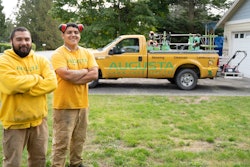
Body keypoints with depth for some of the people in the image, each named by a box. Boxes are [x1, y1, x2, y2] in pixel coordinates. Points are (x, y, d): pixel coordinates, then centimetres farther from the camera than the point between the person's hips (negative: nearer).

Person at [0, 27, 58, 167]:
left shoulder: (41, 60, 3)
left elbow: (52, 83, -11)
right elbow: (13, 84, -25)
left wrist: (24, 87, -18)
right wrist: (37, 78, -11)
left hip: (39, 120, 4)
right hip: (14, 123, -3)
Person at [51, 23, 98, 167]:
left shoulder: (87, 53, 6)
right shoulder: (58, 54, -9)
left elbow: (94, 75, -6)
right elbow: (66, 74, -24)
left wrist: (73, 78, -16)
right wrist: (84, 71, -10)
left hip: (82, 103, 6)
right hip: (64, 104, -5)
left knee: (79, 139, 18)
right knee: (62, 142, 0)